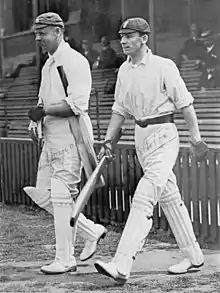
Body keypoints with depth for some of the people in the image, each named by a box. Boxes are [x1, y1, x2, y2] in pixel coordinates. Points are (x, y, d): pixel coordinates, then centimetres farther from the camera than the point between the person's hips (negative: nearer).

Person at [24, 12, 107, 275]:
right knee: (42, 194, 10)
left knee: (61, 197, -7)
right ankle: (91, 231, 21)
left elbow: (76, 105, -22)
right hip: (51, 140, 10)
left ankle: (65, 260, 3)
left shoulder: (74, 62, -12)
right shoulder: (48, 65, 17)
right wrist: (37, 117, 3)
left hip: (71, 139, -10)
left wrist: (44, 111, -16)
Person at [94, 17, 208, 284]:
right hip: (140, 135, 8)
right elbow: (120, 109, 17)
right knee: (169, 198, 14)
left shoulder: (163, 66, -11)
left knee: (144, 197, -17)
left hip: (163, 135, -8)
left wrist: (196, 138, -11)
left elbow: (185, 104, -9)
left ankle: (122, 266, -25)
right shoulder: (124, 71, 9)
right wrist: (108, 139, 9)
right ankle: (193, 257, 25)